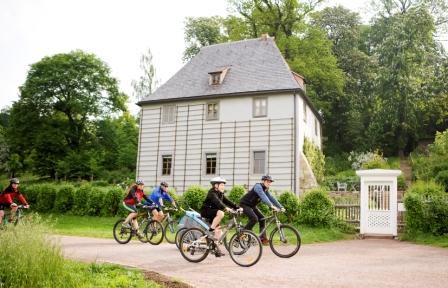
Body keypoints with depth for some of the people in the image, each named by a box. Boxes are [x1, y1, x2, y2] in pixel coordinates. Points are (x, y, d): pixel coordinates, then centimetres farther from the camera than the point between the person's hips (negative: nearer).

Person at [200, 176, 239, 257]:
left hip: (212, 213, 9)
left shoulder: (221, 194, 10)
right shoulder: (212, 193, -18)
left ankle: (216, 249, 9)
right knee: (221, 213, -33)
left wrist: (237, 208, -9)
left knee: (218, 230, 1)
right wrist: (225, 208, -50)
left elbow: (228, 201, 3)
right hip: (206, 211, -9)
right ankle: (210, 230, -23)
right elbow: (217, 201, -35)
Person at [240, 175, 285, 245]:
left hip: (252, 205, 9)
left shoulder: (266, 190, 5)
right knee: (254, 218, -24)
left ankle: (263, 238, 4)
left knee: (262, 218, -1)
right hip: (245, 204, -9)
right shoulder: (258, 186, -23)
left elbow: (271, 198, -1)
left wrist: (280, 207, -11)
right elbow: (263, 197, -38)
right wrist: (271, 206, -48)